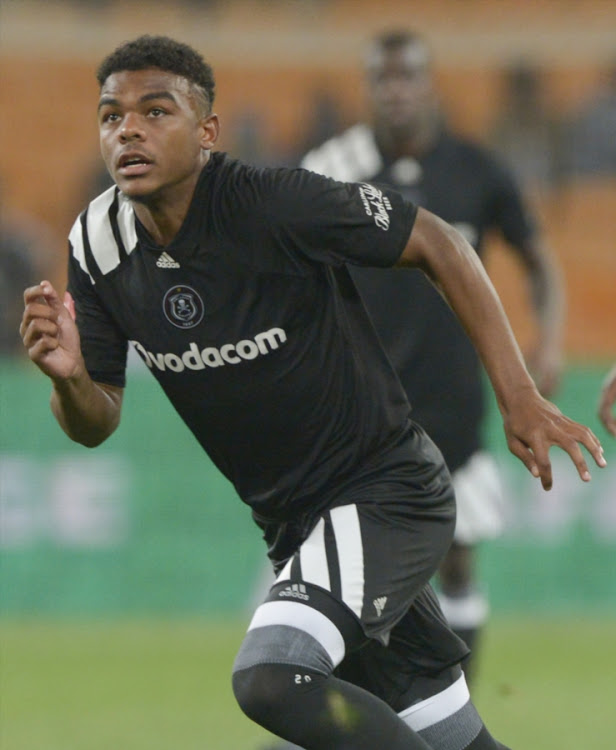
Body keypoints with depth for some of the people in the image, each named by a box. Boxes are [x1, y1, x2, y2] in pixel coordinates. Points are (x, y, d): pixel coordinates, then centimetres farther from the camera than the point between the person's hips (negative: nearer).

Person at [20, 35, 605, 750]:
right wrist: (69, 378, -21)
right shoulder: (97, 243, -4)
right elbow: (96, 423, 3)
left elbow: (438, 245, -12)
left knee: (270, 679, -29)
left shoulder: (277, 203, -22)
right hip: (291, 523, 7)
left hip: (387, 494, -7)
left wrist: (518, 397, -14)